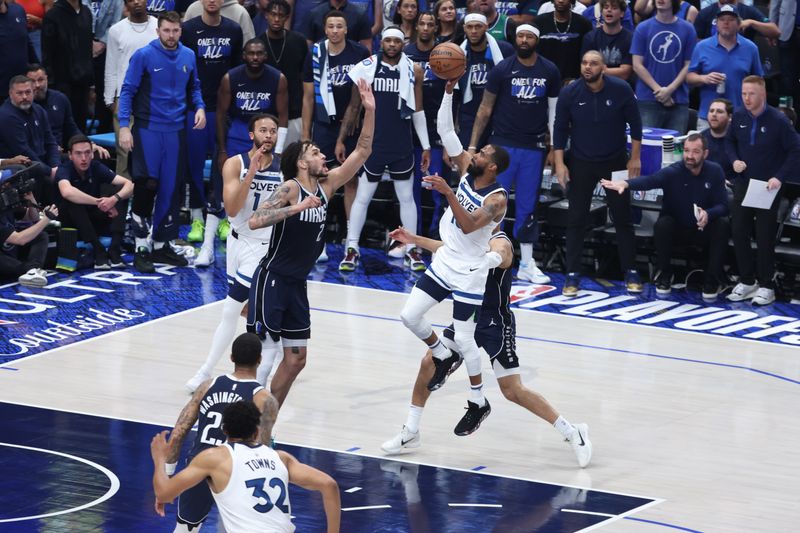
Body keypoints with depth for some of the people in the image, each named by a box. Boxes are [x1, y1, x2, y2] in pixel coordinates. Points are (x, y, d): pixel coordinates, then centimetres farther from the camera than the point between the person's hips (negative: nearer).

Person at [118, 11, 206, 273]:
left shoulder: (188, 56, 5)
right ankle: (141, 248, -3)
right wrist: (124, 126, -15)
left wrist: (199, 107, -2)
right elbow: (128, 91, -7)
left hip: (176, 130, 4)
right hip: (148, 129, -4)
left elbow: (194, 87, 18)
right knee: (146, 184, -10)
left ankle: (161, 244, 19)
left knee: (169, 190, 8)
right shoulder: (143, 56, -8)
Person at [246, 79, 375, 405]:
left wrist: (369, 111, 0)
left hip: (296, 284, 8)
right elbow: (255, 221, -29)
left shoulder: (326, 186, 6)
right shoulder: (291, 189, -15)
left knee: (296, 358, 9)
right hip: (272, 280, -8)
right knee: (264, 356, -11)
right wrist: (296, 208, -32)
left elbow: (362, 152, 9)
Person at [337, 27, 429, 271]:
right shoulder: (367, 68, -3)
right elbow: (353, 107, 4)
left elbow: (417, 111, 7)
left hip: (402, 146, 1)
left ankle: (411, 250, 14)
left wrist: (426, 146, 6)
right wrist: (341, 140, 1)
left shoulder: (413, 70, 1)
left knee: (406, 197, 7)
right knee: (362, 197, 2)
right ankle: (352, 249, 8)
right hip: (372, 143, -1)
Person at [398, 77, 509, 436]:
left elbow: (468, 226, -35)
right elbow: (445, 131, -4)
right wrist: (449, 90, -14)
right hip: (443, 263, 7)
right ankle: (444, 357, 27)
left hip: (469, 273, -7)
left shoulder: (496, 199, -21)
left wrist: (448, 193, -42)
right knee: (410, 316, 1)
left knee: (464, 338, -1)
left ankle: (479, 403, 15)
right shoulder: (465, 172, -2)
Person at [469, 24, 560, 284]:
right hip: (503, 145, -2)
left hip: (534, 148, 2)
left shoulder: (549, 71, 2)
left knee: (528, 206, 9)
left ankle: (526, 264, 15)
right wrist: (472, 146, -5)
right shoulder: (502, 69, -5)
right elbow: (485, 109, -2)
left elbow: (554, 111, 9)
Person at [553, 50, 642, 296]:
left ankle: (631, 272, 12)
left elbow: (635, 124, -2)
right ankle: (572, 275, 7)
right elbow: (560, 129, -2)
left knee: (623, 218, 3)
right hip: (581, 163, 1)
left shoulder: (621, 90, -12)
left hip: (615, 162, 0)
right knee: (576, 219, 1)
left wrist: (635, 158, -3)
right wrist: (559, 163, -6)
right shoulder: (569, 93, -10)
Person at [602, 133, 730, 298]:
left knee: (722, 224, -27)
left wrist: (708, 214, -39)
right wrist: (625, 183, -61)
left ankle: (712, 280, -13)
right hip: (676, 228, -1)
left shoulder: (714, 171, -11)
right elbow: (650, 180, -39)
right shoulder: (673, 172, -19)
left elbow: (723, 206, -15)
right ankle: (664, 276, -9)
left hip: (703, 230, 1)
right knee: (662, 224, -32)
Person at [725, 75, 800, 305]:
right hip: (743, 183, 4)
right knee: (739, 232, 4)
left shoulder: (778, 120, -16)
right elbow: (730, 140, 15)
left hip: (768, 187, -4)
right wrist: (734, 160, -4)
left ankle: (766, 286, 10)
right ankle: (746, 281, 18)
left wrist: (780, 177, -19)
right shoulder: (739, 117, -4)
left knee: (765, 237, 0)